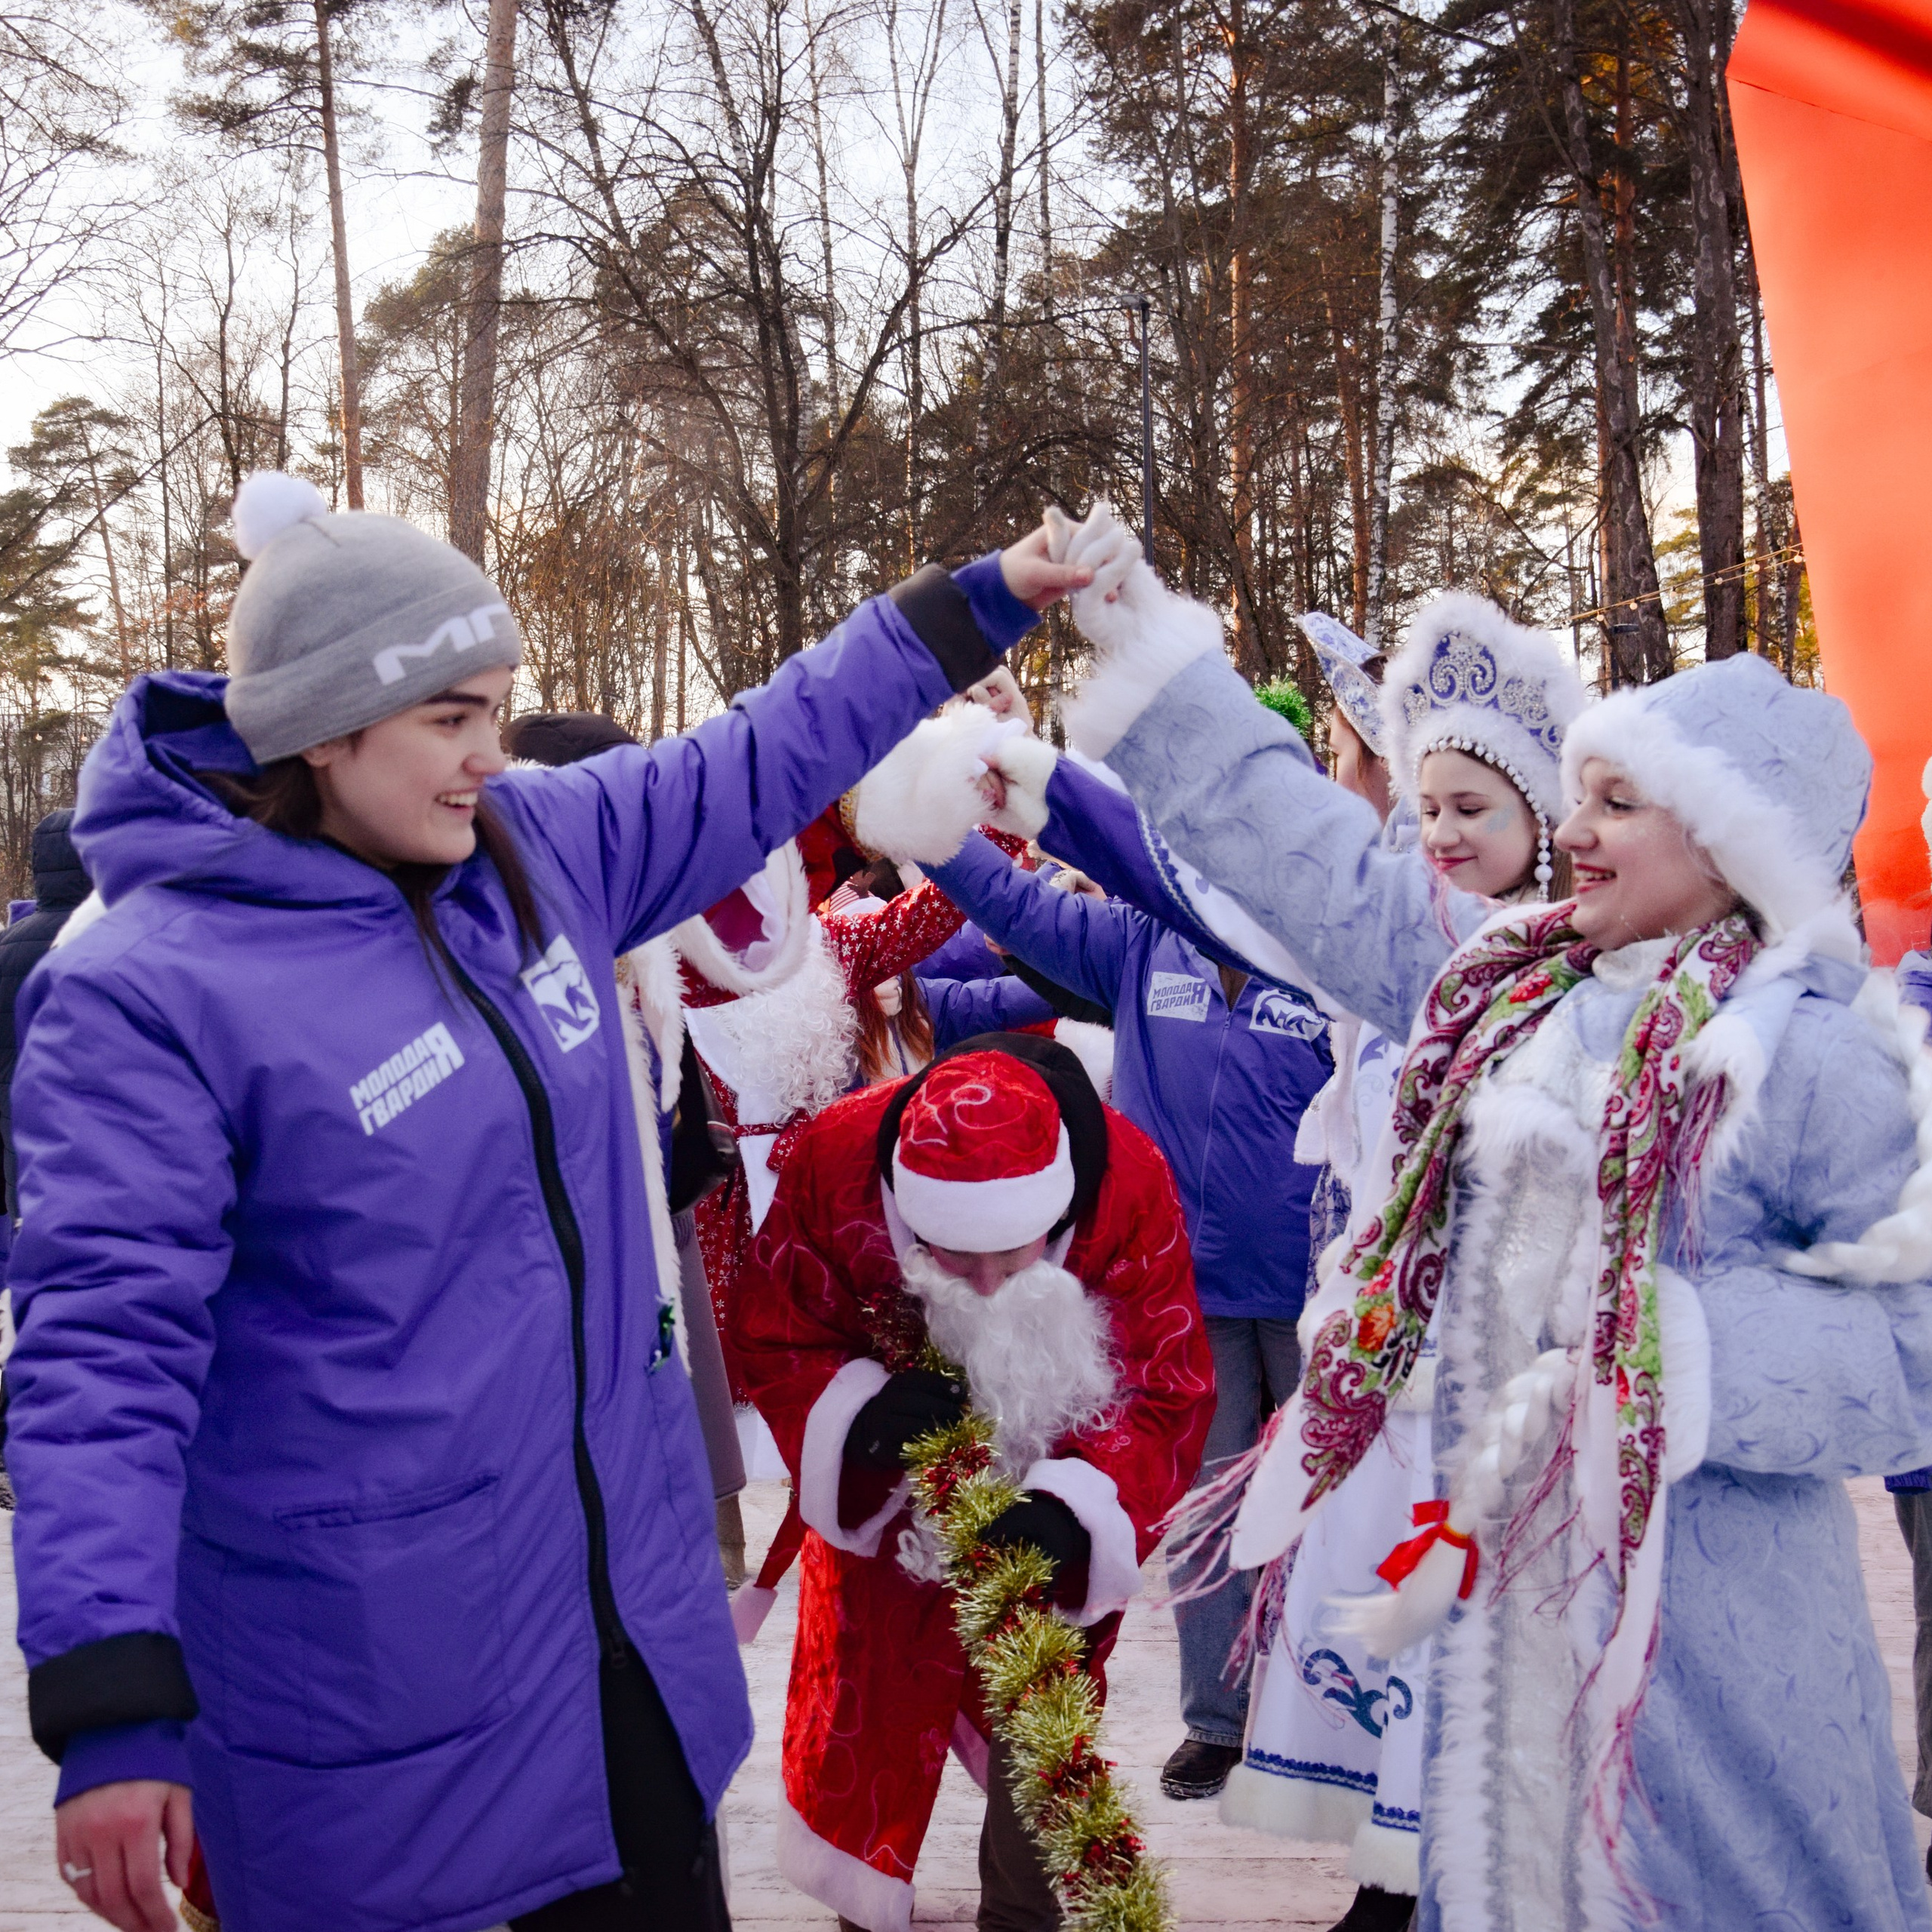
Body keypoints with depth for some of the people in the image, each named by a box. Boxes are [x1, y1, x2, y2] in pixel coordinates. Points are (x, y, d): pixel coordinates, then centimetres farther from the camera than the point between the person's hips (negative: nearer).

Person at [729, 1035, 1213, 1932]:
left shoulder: (1131, 1183, -33)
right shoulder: (833, 1163, -31)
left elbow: (1170, 1393, -25)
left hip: (1045, 1506, -1)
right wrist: (855, 1417, -36)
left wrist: (1074, 1509, -42)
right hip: (878, 1499, 1)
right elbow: (771, 1343, -16)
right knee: (866, 1703, 16)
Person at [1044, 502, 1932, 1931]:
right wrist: (1154, 650, 7)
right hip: (1503, 1561, 6)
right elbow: (1321, 866, 8)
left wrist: (1667, 1365, -26)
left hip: (1704, 1615, -6)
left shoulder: (1815, 1052, -14)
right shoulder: (1508, 983, 4)